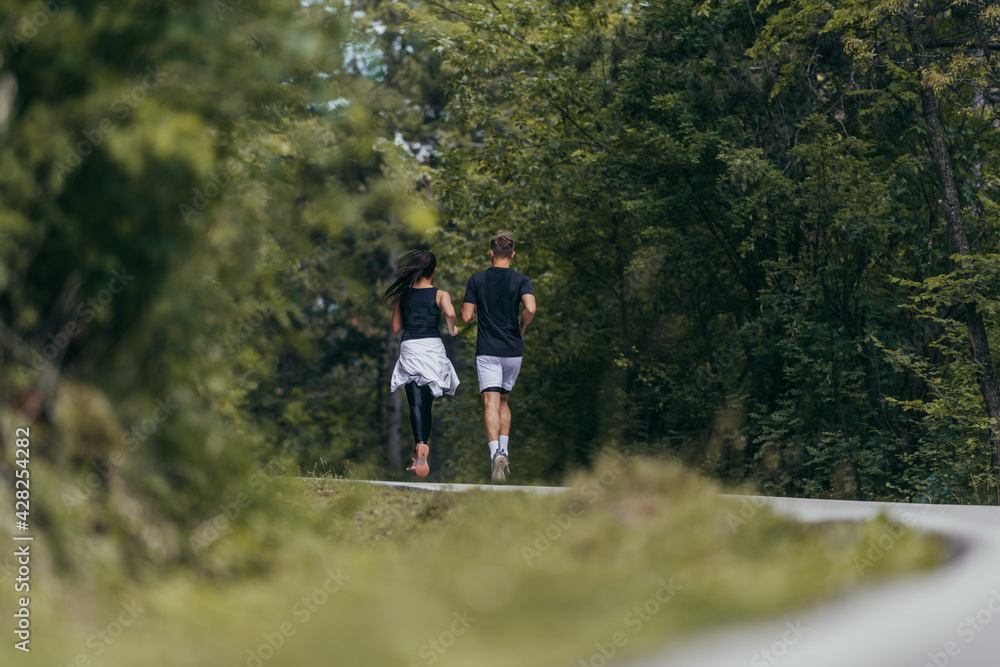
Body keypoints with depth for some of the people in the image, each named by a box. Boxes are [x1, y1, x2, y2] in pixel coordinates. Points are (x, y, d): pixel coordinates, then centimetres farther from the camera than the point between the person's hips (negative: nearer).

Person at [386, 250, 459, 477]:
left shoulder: (403, 295, 8)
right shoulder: (440, 295, 1)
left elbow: (396, 328, 11)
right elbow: (449, 313, -20)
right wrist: (452, 329, -1)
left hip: (409, 348, 0)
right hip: (433, 348, 0)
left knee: (416, 404, -7)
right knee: (426, 405, 13)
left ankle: (421, 444, -34)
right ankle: (419, 457, 13)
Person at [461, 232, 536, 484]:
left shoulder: (477, 280, 1)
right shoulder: (520, 280, -1)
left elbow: (466, 317, -1)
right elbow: (530, 309, -18)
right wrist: (521, 328, 2)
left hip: (487, 352, -2)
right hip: (513, 351, 2)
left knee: (491, 404, -10)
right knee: (503, 400, 21)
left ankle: (496, 453, -30)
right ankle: (504, 451, 10)